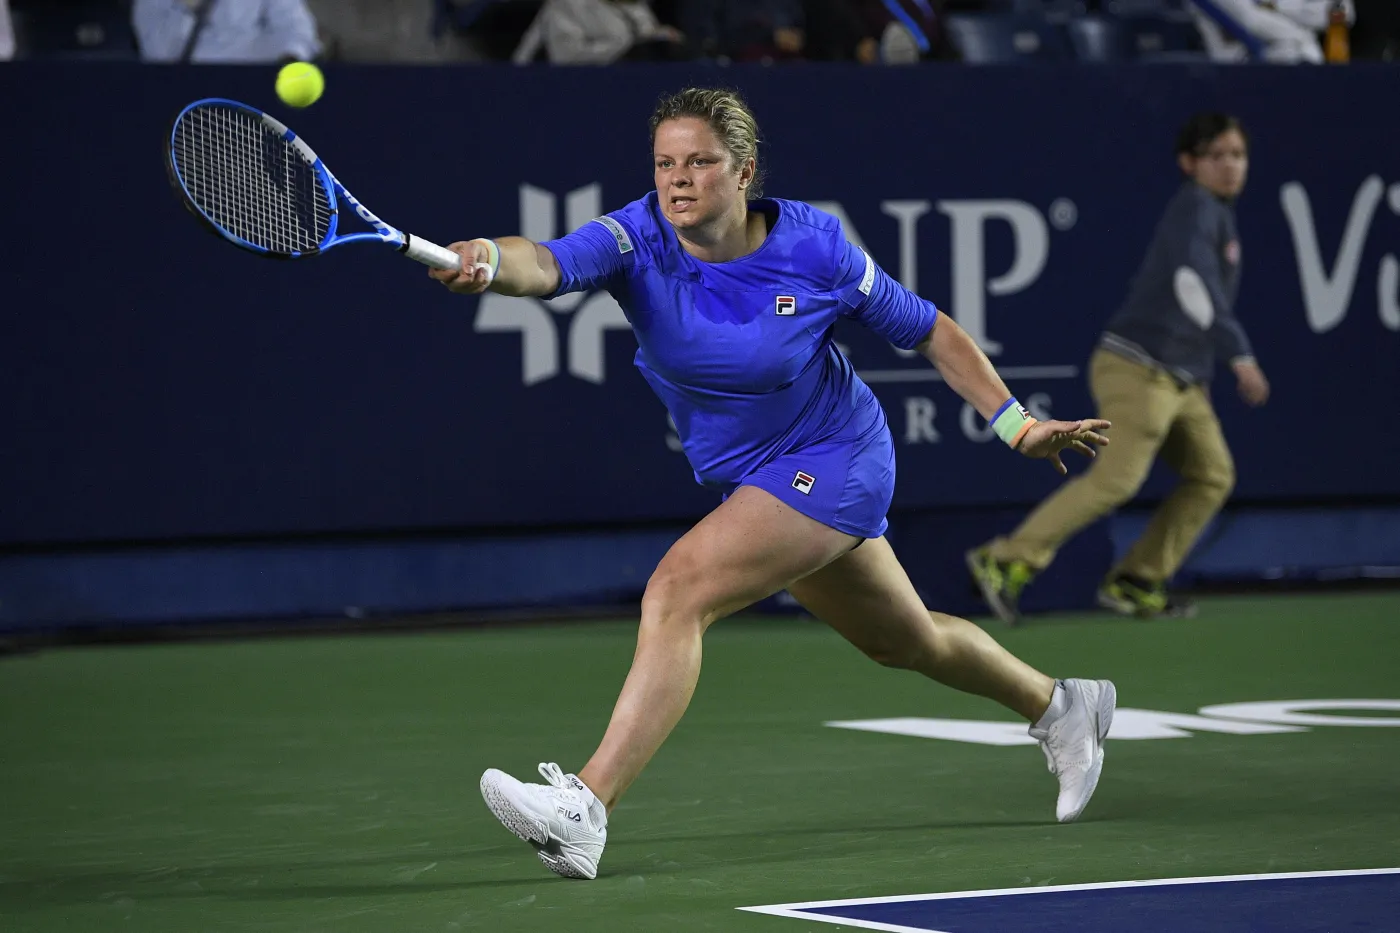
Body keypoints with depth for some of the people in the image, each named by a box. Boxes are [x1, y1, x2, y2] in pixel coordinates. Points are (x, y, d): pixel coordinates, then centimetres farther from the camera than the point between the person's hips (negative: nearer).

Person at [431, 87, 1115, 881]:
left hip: (832, 462, -6)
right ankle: (1061, 708, 52)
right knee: (904, 640, 25)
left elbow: (926, 328, -6)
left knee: (678, 591, -26)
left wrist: (1016, 424, -6)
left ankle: (586, 811, -32)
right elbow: (549, 263, -38)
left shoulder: (811, 246, -20)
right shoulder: (638, 241, -17)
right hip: (749, 478, 6)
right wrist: (490, 261, -62)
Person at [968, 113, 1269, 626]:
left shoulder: (1219, 214, 19)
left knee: (1212, 476, 4)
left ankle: (1136, 582, 5)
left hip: (1179, 380, 10)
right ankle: (1005, 561, -16)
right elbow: (1193, 284, -27)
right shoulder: (1196, 207, -11)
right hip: (1137, 367, -10)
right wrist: (1240, 354, -31)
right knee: (1116, 477, -19)